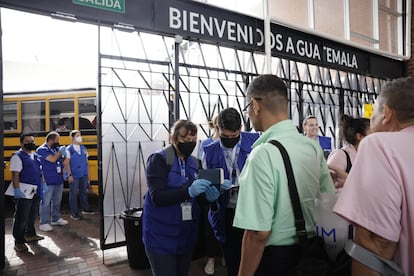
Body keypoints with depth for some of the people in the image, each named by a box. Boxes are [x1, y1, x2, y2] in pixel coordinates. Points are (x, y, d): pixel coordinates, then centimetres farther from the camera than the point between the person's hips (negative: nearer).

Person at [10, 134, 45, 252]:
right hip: (24, 193, -8)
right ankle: (19, 242, 10)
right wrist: (17, 190, -23)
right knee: (21, 218, 0)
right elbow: (15, 175, -17)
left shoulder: (35, 156, 13)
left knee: (32, 215, 20)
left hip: (36, 192, 8)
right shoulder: (17, 156, -11)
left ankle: (30, 234, 35)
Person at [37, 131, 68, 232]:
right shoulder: (42, 150, -11)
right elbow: (52, 159, -22)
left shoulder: (56, 148, 8)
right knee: (46, 202, -2)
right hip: (48, 181, -7)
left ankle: (56, 219, 31)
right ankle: (44, 223, 6)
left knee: (57, 201, 17)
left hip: (58, 180, 7)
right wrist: (60, 151, -8)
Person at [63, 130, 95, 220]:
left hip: (83, 175, 5)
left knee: (84, 192, 14)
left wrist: (88, 175, 11)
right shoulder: (69, 149, -6)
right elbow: (66, 163, -8)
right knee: (73, 194, 1)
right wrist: (69, 175, -13)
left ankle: (85, 209, 27)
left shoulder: (83, 148, 9)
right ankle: (74, 213, 10)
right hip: (74, 176, -5)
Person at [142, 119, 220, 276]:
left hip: (187, 236, 6)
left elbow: (194, 197, 9)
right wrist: (188, 191, -35)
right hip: (161, 237, -6)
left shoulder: (193, 162, 7)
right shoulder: (158, 160, -13)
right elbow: (157, 197, -23)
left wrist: (208, 196, -13)